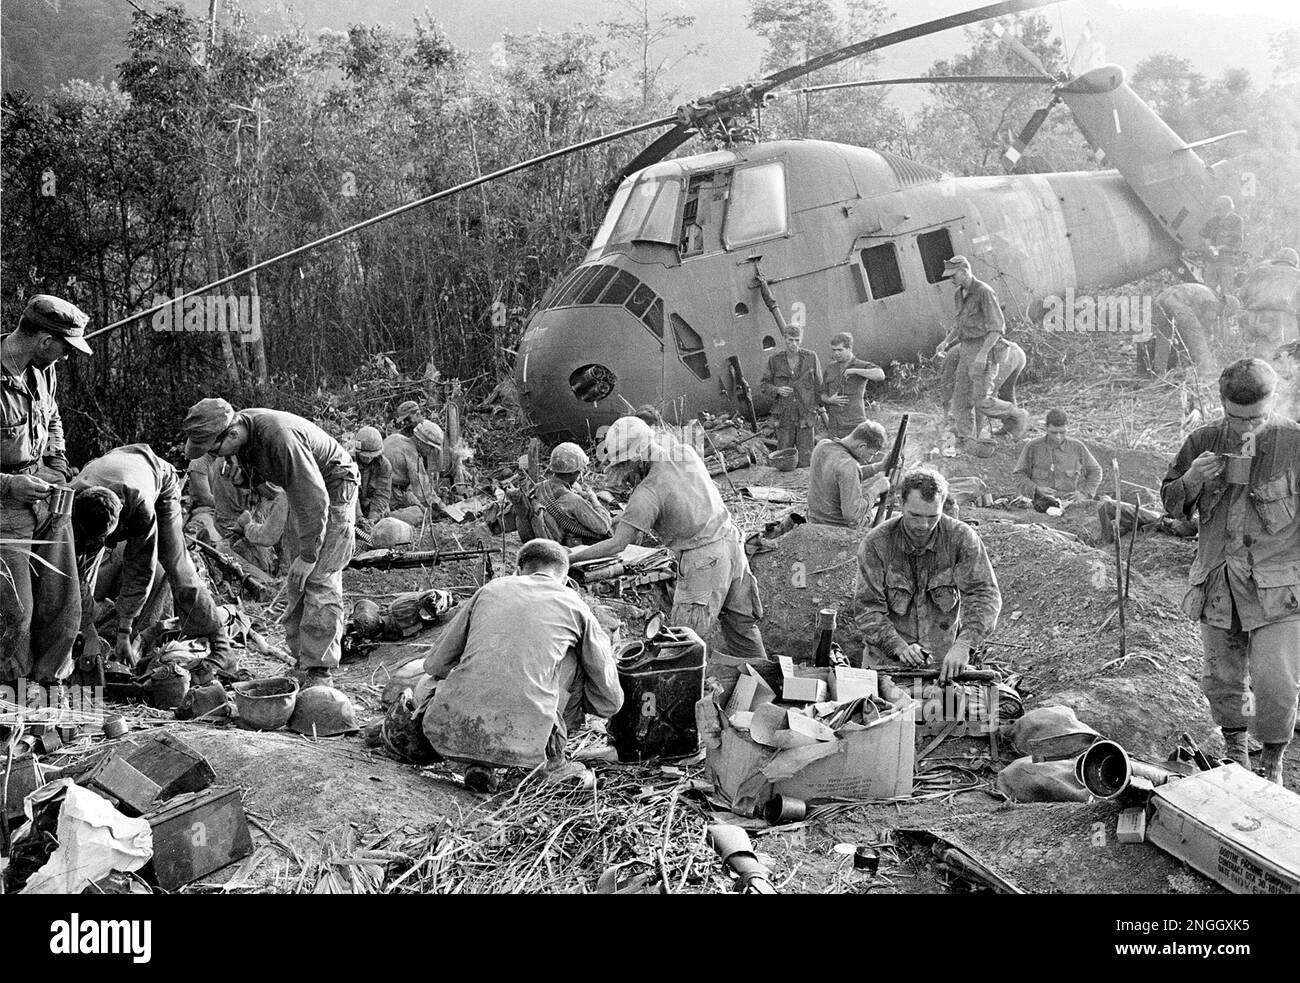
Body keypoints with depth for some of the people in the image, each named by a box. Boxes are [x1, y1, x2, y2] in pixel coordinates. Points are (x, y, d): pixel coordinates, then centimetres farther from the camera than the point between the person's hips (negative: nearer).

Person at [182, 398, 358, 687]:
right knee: (297, 583, 7)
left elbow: (315, 499, -32)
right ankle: (301, 656, 13)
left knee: (319, 579, -13)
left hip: (332, 491, -9)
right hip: (303, 493, 9)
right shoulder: (241, 430, -10)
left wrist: (308, 556, -26)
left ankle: (317, 672, -13)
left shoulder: (280, 437, -36)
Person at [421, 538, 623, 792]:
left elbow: (435, 665, 23)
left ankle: (480, 762, 11)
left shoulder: (490, 589, 20)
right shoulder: (573, 604, 15)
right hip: (521, 740, -1)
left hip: (447, 733, 1)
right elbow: (611, 700, 18)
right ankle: (552, 757, 19)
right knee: (573, 658, 21)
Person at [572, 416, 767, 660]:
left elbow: (617, 545, -17)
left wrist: (572, 556, -8)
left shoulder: (648, 492, -18)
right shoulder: (685, 454, 2)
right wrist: (628, 519, 13)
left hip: (704, 560, -8)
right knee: (741, 624, 17)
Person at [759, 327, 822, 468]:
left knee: (805, 461, 0)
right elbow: (763, 385, 4)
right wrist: (777, 390, -16)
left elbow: (818, 384, 6)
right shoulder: (775, 360, -2)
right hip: (784, 417, 1)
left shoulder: (811, 357, -2)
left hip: (805, 415, 0)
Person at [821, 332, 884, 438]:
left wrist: (855, 371, -23)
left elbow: (880, 375, -23)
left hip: (854, 424, -4)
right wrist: (829, 400, -5)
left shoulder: (862, 366, -2)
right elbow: (823, 395, 18)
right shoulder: (830, 368, 14)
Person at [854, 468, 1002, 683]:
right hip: (886, 661, -1)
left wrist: (964, 645, -31)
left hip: (945, 660, 1)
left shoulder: (961, 538, -8)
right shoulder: (875, 543, -10)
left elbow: (985, 594, -14)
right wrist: (899, 647, -28)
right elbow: (868, 608, -11)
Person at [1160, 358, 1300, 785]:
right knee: (1222, 677, 14)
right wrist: (1190, 481, -9)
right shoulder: (1203, 442, 2)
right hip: (1217, 583, 3)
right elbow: (1171, 504, 12)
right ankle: (1234, 751, 36)